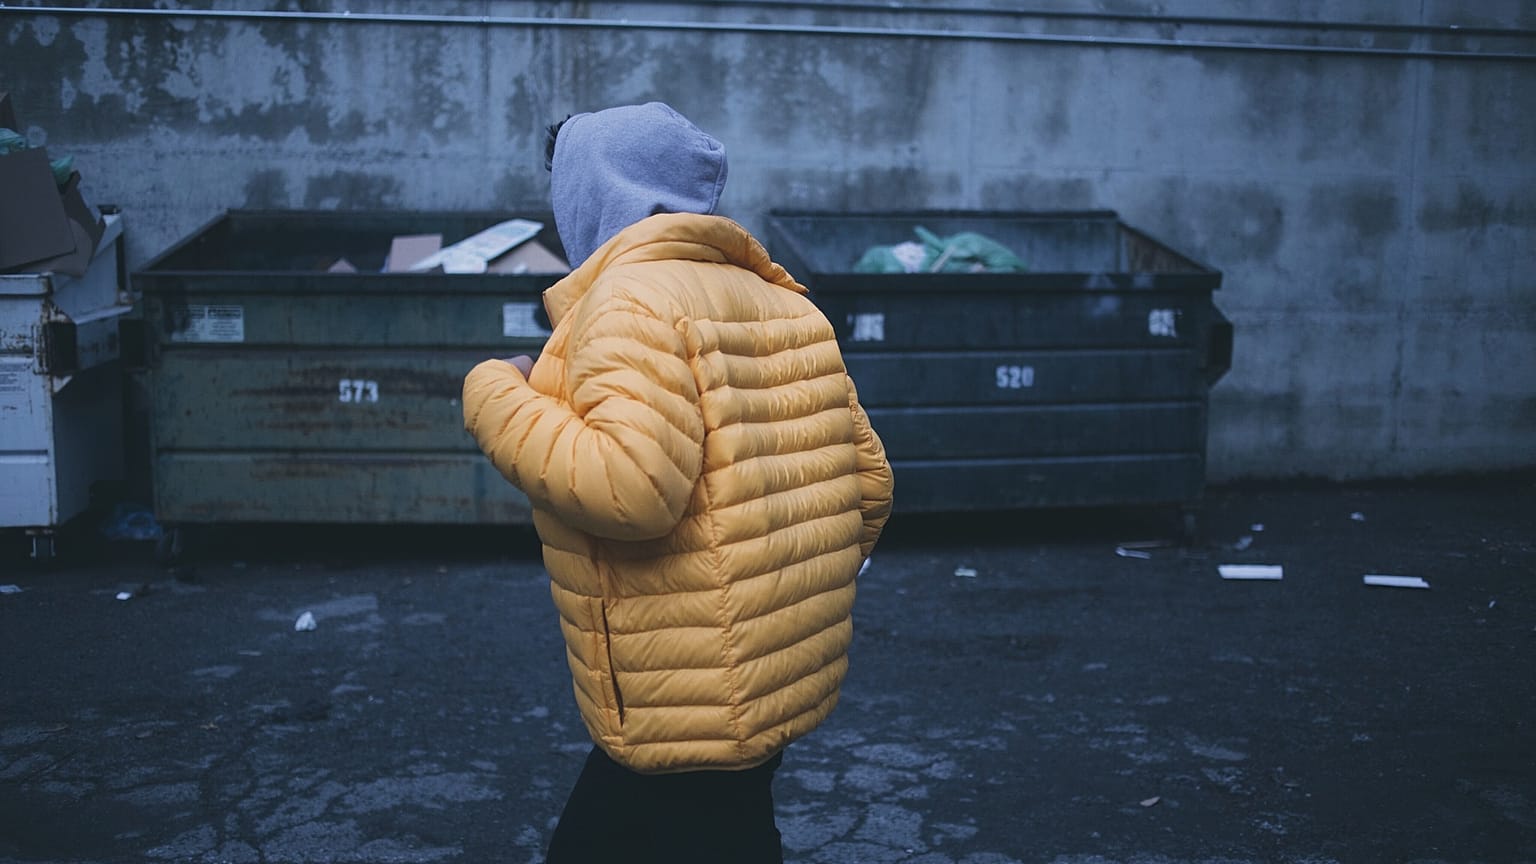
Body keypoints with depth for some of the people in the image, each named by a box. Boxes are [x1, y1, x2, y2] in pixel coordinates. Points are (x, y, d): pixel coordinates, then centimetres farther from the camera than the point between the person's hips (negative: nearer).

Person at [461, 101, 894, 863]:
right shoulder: (782, 302, 11)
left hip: (691, 708, -9)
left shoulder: (633, 300, -15)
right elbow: (867, 479, 11)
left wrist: (496, 399, -13)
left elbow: (630, 486, -29)